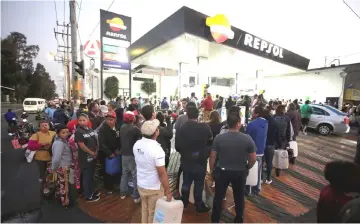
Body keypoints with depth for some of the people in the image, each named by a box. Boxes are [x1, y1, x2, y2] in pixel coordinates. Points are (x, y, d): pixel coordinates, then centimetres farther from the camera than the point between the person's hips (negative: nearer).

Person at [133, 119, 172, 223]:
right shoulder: (156, 149, -29)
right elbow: (162, 173, -24)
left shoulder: (137, 144, -9)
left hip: (140, 184, 6)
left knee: (144, 209, 26)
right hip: (154, 187, -6)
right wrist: (168, 191, -16)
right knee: (153, 212, 16)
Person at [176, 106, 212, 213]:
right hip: (200, 160, -2)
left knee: (186, 182, 19)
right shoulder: (204, 127, -16)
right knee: (199, 184, 13)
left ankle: (184, 203, 36)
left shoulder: (182, 127, -14)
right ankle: (199, 206, 27)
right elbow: (210, 138, 4)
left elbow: (177, 144, -9)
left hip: (186, 160, 2)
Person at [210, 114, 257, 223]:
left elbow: (212, 157, -9)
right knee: (239, 198, 22)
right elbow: (253, 159, -7)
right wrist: (247, 168, 12)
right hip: (240, 173, 1)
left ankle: (215, 220, 32)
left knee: (218, 197, 17)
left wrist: (212, 170, 7)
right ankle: (239, 220, 41)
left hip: (222, 171, 0)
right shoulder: (247, 139, -16)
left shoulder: (219, 138, -16)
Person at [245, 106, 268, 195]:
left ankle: (248, 190, 18)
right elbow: (264, 136, 12)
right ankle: (257, 189, 30)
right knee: (258, 171, 17)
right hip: (261, 151, 7)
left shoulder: (252, 124, -22)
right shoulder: (265, 122, 2)